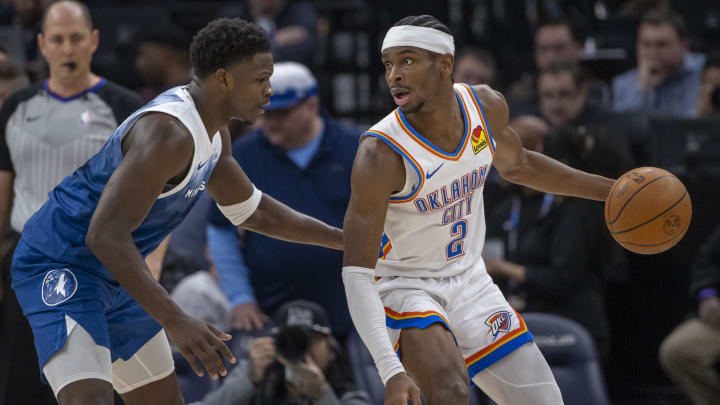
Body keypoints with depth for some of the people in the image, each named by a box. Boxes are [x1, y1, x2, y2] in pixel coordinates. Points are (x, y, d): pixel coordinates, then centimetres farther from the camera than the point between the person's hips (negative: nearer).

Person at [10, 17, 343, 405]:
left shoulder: (213, 134, 7)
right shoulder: (170, 133, -27)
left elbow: (252, 211, 25)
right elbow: (106, 235, -34)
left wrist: (346, 239, 24)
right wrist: (175, 322, -41)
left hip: (114, 279, 11)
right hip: (60, 268, -11)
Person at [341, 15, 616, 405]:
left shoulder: (486, 107, -10)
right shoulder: (381, 154, -28)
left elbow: (517, 166, 15)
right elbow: (356, 274, -29)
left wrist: (610, 189, 12)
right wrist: (391, 372, -39)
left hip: (469, 281, 6)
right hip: (404, 287, -6)